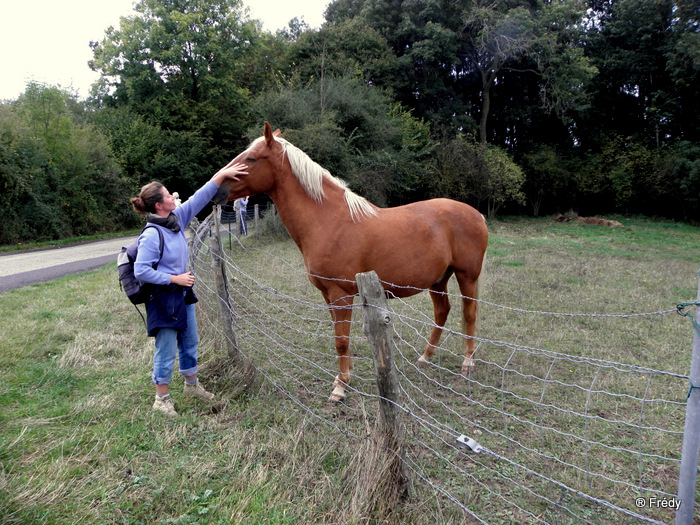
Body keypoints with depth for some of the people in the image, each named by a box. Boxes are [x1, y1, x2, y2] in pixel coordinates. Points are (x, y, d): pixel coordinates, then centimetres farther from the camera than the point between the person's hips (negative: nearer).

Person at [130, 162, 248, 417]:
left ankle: (192, 384, 41)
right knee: (167, 350, 4)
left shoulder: (177, 218, -1)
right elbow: (141, 271, -24)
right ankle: (161, 398, 22)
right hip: (163, 299, -9)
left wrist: (222, 174, 1)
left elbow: (199, 198, 4)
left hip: (183, 294, 9)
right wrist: (174, 278, -21)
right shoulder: (151, 235, -23)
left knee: (190, 342, 21)